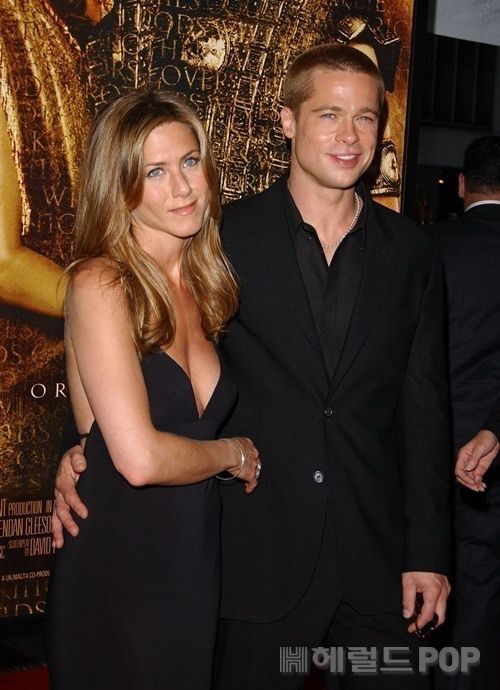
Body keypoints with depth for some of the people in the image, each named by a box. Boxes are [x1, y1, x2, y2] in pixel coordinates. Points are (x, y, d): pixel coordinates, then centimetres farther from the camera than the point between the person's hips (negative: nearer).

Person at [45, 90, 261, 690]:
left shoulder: (205, 283, 5)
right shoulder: (100, 284, -15)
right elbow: (140, 458, -23)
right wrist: (234, 453, -8)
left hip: (198, 565, 6)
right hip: (116, 568, -6)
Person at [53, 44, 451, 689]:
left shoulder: (411, 250, 4)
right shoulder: (225, 235, -4)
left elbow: (424, 406, 4)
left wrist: (427, 552, 3)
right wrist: (86, 449, -16)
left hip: (378, 558, 3)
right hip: (257, 554, -2)